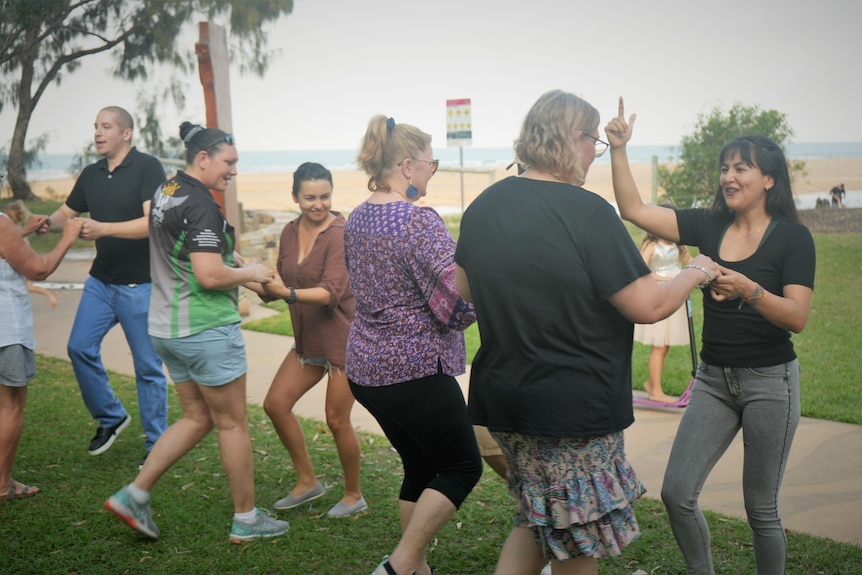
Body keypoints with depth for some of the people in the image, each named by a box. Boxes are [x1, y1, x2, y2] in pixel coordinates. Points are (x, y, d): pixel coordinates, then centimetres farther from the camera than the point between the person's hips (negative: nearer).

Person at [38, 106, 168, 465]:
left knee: (147, 366, 2)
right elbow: (67, 213, 13)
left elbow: (153, 222, -22)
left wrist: (103, 228, -32)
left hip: (140, 284, -6)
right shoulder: (91, 175, 8)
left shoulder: (148, 168, -12)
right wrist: (49, 223, -10)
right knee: (80, 347, 2)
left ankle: (157, 443, 14)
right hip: (101, 281, 6)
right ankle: (110, 417, 23)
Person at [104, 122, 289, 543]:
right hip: (206, 330, -9)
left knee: (196, 418, 18)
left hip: (167, 327, 9)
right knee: (232, 424, 4)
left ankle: (134, 495, 15)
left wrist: (226, 258, 15)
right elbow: (210, 276, -26)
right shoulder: (200, 205, -19)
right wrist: (250, 273, -8)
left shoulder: (164, 192, 11)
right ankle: (246, 520, 15)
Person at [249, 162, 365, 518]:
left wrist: (289, 294, -42)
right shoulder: (290, 233, 4)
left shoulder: (340, 234, -18)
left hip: (345, 339, -7)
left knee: (337, 419, 0)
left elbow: (331, 292, -28)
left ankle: (354, 495, 21)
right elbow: (282, 286, 11)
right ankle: (307, 481, 21)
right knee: (275, 404, 4)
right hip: (309, 340, 8)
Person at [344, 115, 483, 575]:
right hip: (414, 370, -8)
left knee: (420, 468, 20)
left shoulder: (356, 220, 8)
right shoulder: (419, 221, -19)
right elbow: (459, 304, -22)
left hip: (364, 368, 9)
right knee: (462, 467, 8)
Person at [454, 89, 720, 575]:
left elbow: (464, 291, 16)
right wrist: (696, 273, 1)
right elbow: (649, 307, -17)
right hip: (573, 406, -7)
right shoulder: (587, 212, -18)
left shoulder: (483, 206, 4)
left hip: (502, 396, 7)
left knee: (538, 522, 24)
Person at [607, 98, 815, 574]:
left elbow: (797, 317, -17)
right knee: (676, 493, -1)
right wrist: (619, 151, -11)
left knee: (760, 508, 4)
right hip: (713, 377, 4)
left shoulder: (793, 237, -8)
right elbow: (634, 210, -2)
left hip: (769, 380, -4)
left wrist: (747, 289, -32)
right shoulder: (709, 226, 4)